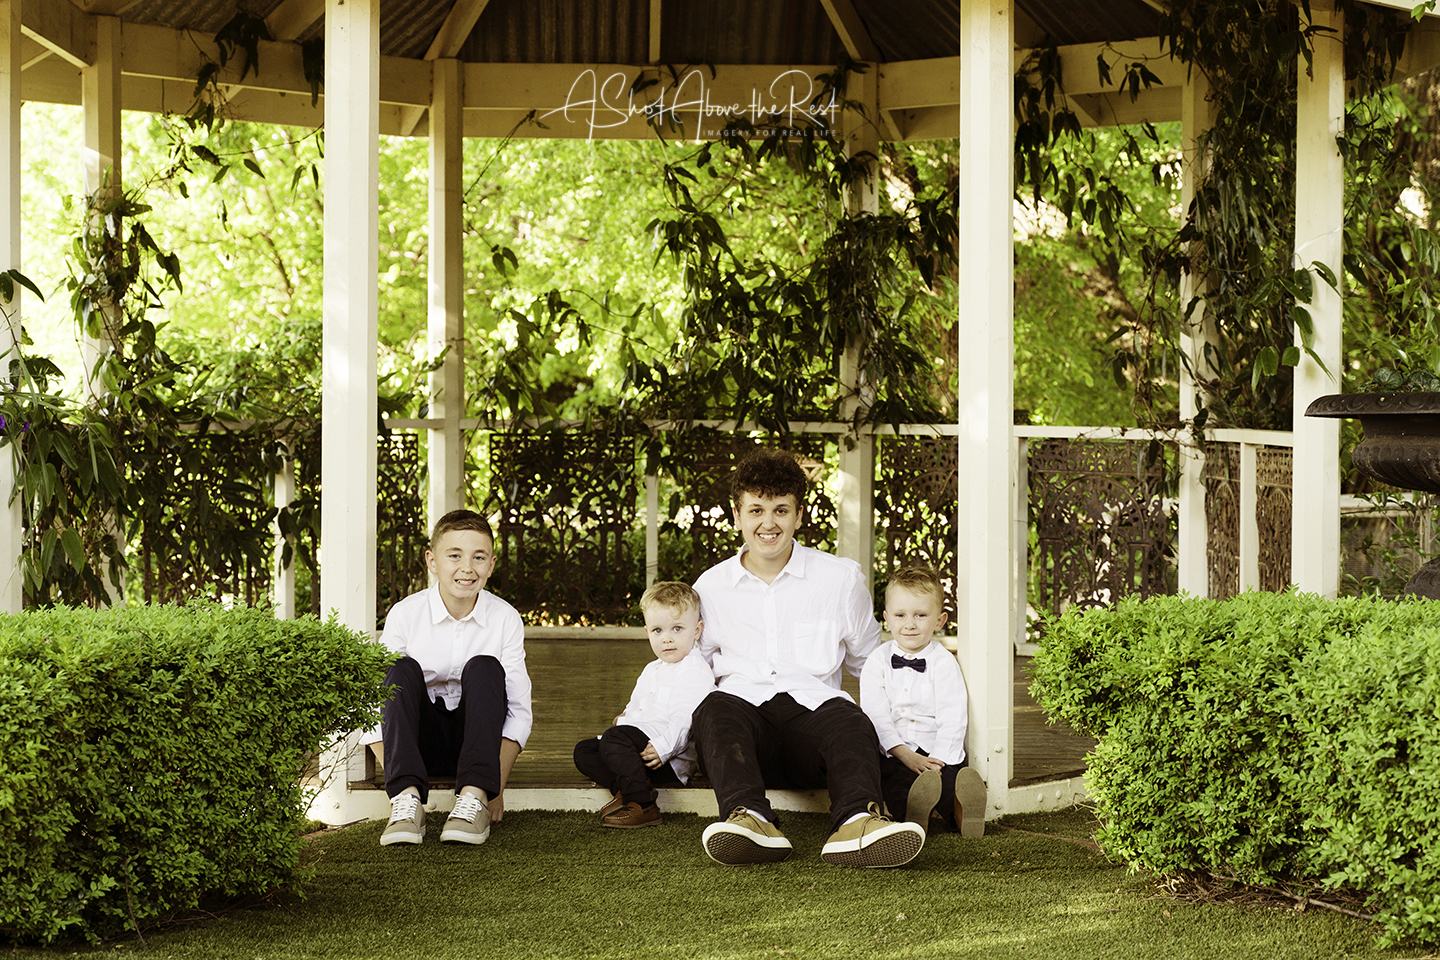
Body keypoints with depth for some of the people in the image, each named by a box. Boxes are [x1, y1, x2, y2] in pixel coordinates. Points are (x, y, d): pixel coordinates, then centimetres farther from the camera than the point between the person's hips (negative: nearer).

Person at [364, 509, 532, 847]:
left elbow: (519, 710, -7)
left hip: (478, 736, 0)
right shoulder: (406, 614, -10)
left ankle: (474, 796, -36)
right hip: (420, 739, 0)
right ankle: (407, 799, -39)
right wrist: (397, 783, -24)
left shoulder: (505, 619, -7)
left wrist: (497, 786, -20)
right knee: (402, 669, -26)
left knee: (484, 668, -25)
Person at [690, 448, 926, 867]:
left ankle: (857, 821, -64)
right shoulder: (711, 588, 17)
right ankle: (750, 820, -60)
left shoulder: (842, 578, 15)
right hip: (743, 703, 0)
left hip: (814, 704, 0)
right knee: (715, 708, -36)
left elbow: (869, 660, 24)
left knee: (850, 722, -36)